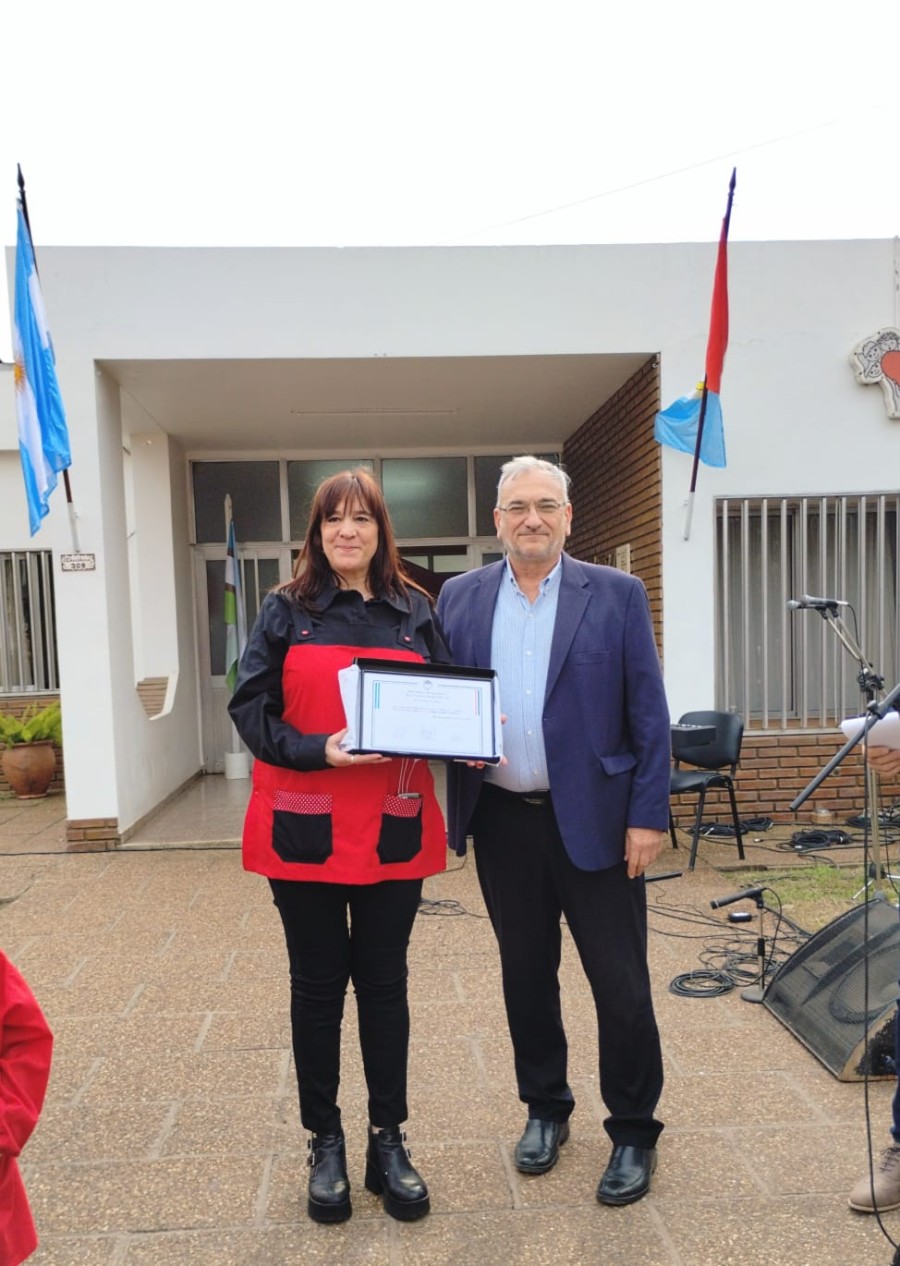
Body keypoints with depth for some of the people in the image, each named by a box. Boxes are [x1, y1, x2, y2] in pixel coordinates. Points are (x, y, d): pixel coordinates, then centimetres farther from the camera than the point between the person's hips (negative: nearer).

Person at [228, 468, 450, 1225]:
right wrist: (317, 751, -20)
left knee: (384, 982, 12)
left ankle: (388, 1138, 29)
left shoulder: (415, 612, 7)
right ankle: (325, 1142, 29)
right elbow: (251, 708, -4)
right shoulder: (287, 611, 0)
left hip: (394, 827, 2)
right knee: (318, 985, 11)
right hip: (306, 827, -1)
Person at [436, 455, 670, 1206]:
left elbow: (648, 713, -3)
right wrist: (450, 808, -5)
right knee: (526, 975, 17)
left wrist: (648, 815, -8)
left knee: (621, 984, 7)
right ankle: (545, 1109, 38)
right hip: (503, 822, 3)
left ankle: (634, 1132, 29)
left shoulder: (617, 595, -2)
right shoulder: (459, 599, 5)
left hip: (595, 820, -2)